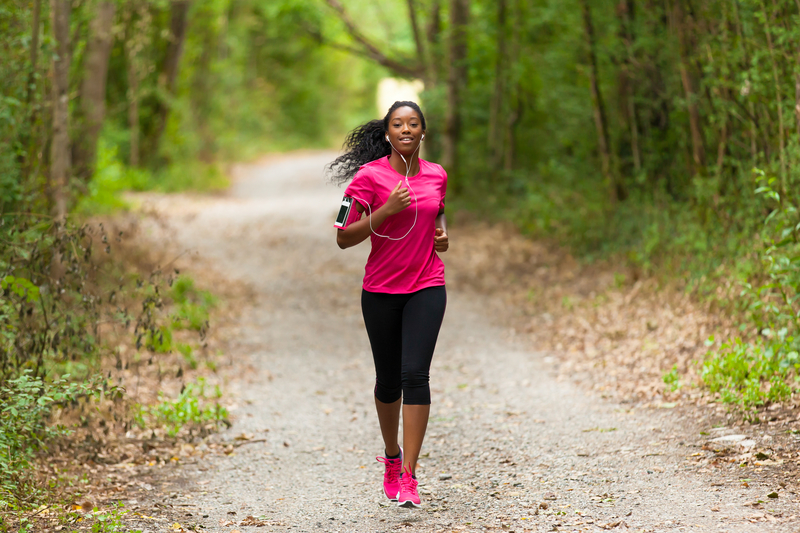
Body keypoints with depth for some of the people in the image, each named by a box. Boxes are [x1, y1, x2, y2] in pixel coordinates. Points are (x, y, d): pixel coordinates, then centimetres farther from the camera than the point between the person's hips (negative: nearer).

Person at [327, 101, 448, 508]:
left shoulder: (436, 175, 5)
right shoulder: (369, 176, -7)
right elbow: (344, 238, -8)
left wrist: (441, 232, 3)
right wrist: (387, 209, -19)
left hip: (427, 287, 1)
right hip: (381, 291, -1)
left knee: (414, 374, -14)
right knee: (387, 380, 10)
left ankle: (408, 476, -13)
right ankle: (392, 456, 36)